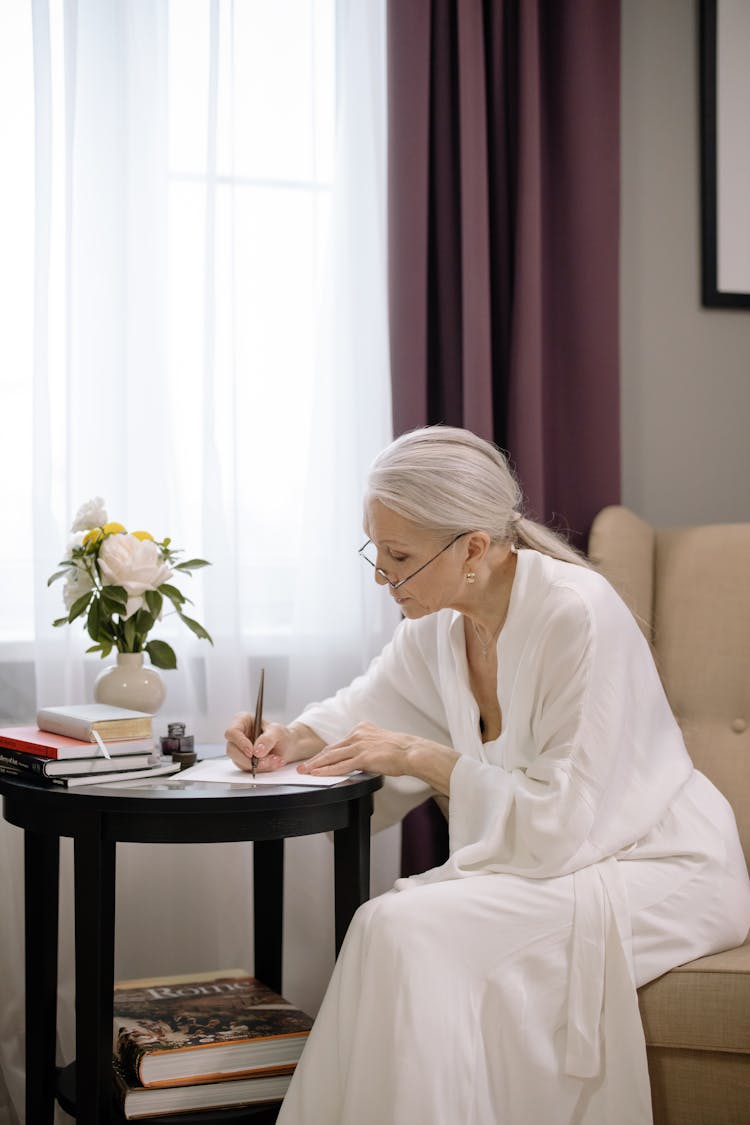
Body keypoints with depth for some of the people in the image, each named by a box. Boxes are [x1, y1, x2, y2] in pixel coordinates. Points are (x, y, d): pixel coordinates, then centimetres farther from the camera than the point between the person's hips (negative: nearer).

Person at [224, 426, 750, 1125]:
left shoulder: (578, 615, -25)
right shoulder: (439, 621, -2)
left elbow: (563, 823, -25)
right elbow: (365, 706, 17)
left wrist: (424, 757, -19)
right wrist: (294, 739, -4)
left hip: (660, 867, -7)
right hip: (555, 854, 7)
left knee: (407, 927, -25)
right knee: (388, 924, -17)